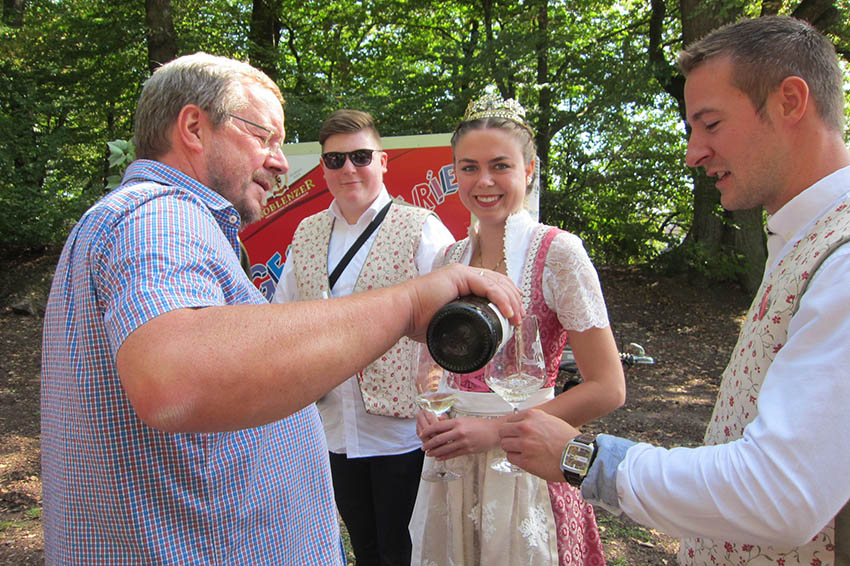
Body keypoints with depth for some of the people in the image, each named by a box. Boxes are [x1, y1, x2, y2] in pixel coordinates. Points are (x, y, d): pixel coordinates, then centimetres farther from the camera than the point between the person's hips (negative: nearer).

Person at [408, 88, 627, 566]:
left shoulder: (557, 252, -13)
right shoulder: (450, 259, 2)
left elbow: (608, 389, -15)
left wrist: (496, 429, -17)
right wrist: (428, 413, -6)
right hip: (451, 459, 5)